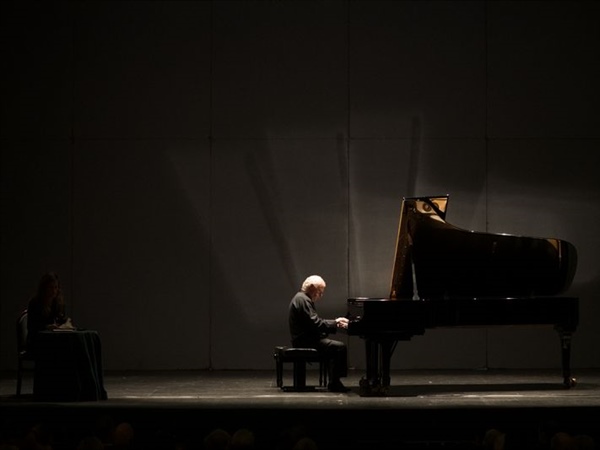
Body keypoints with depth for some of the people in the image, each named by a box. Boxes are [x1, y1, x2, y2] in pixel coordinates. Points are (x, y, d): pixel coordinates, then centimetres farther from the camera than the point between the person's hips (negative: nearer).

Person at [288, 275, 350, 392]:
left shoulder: (303, 298, 19)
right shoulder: (302, 299, -16)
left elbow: (316, 321, 19)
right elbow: (315, 323, -23)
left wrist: (335, 322, 7)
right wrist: (335, 324, -15)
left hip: (306, 337, 11)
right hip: (305, 340, -11)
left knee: (336, 347, 15)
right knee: (340, 347, -16)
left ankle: (334, 382, 9)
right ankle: (334, 384, -15)